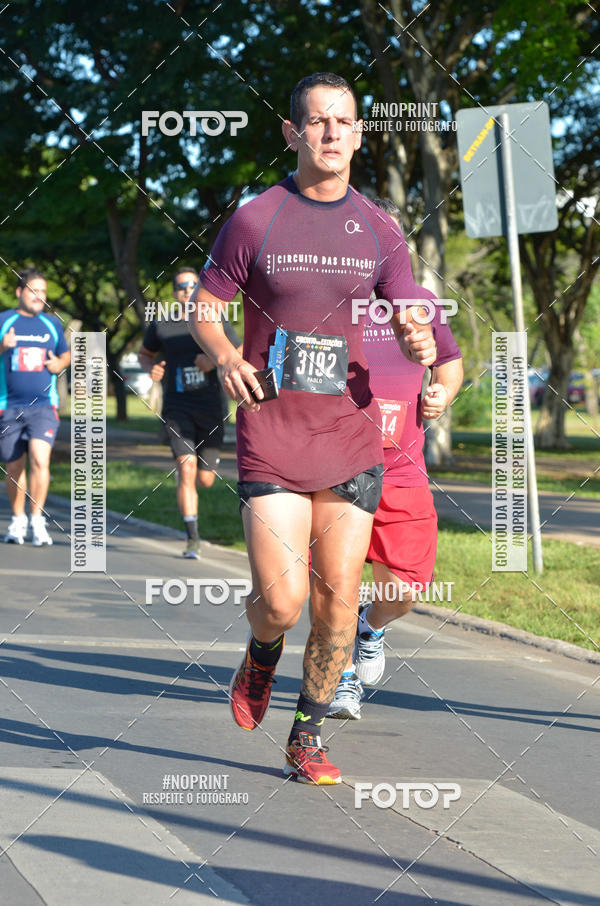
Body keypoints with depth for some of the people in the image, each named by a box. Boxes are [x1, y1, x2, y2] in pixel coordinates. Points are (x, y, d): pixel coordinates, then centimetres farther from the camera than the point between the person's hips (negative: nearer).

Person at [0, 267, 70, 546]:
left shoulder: (51, 323, 11)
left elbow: (66, 354, 23)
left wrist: (59, 364, 1)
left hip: (43, 405, 0)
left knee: (40, 459, -18)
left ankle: (37, 521, -11)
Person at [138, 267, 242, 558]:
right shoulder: (160, 326, 5)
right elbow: (144, 353, 22)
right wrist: (150, 368, -1)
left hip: (209, 407, 1)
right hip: (177, 406, -1)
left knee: (205, 480, 5)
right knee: (187, 468, -20)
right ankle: (192, 538, -15)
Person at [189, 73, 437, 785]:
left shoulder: (376, 230, 7)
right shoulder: (255, 220, -2)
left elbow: (410, 321, 8)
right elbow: (203, 306, 7)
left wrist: (421, 344, -16)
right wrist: (225, 357, -13)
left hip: (351, 432, 3)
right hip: (271, 437, -3)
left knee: (337, 598, 1)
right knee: (282, 601, -11)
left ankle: (308, 739, 16)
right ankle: (261, 657, 25)